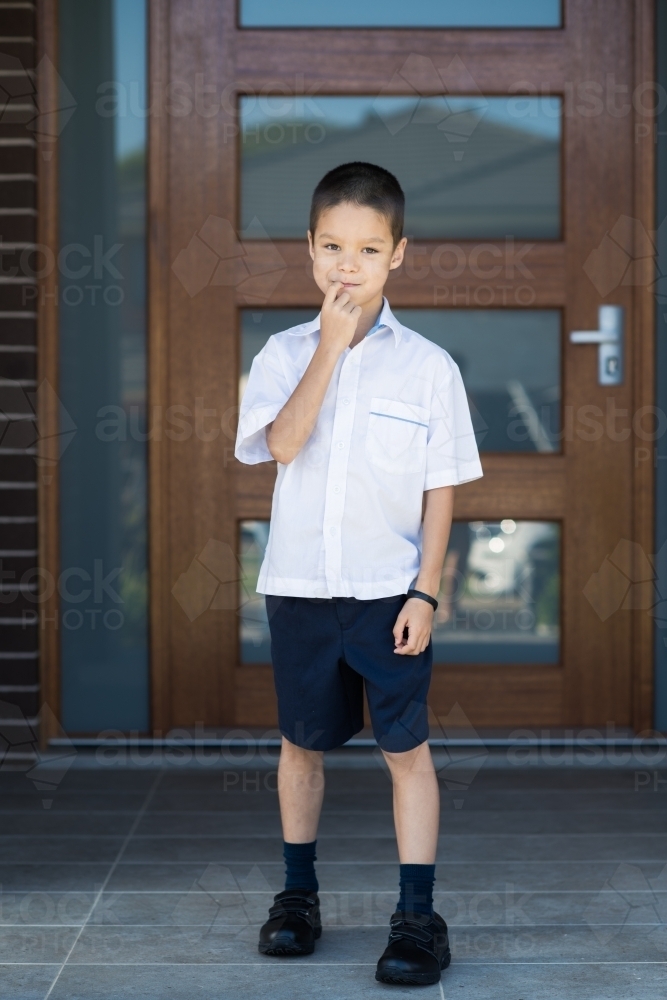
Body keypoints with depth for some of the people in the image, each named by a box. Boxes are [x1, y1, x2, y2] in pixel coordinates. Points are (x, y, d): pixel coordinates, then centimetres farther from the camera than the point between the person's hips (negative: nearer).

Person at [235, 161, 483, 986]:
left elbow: (440, 492, -2)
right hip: (299, 586, 2)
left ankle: (418, 916, 7)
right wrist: (331, 345, -18)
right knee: (302, 741, 14)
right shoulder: (284, 354, 0)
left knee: (406, 747, 0)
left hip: (390, 590, -2)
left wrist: (425, 592, -8)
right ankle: (299, 894, 29)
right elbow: (283, 443, -18)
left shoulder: (427, 366, -3)